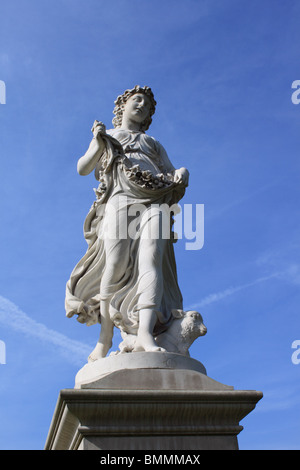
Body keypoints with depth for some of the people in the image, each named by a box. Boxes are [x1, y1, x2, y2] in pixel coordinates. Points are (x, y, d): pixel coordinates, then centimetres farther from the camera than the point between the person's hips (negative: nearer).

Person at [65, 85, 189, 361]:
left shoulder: (152, 143, 35)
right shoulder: (106, 136, 29)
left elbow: (172, 173, 26)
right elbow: (83, 168, 15)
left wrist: (182, 174, 1)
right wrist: (99, 143, -2)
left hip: (153, 203, 2)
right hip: (119, 200, -1)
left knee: (150, 260, -22)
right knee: (116, 264, -19)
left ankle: (145, 334, -38)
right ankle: (106, 338, -17)